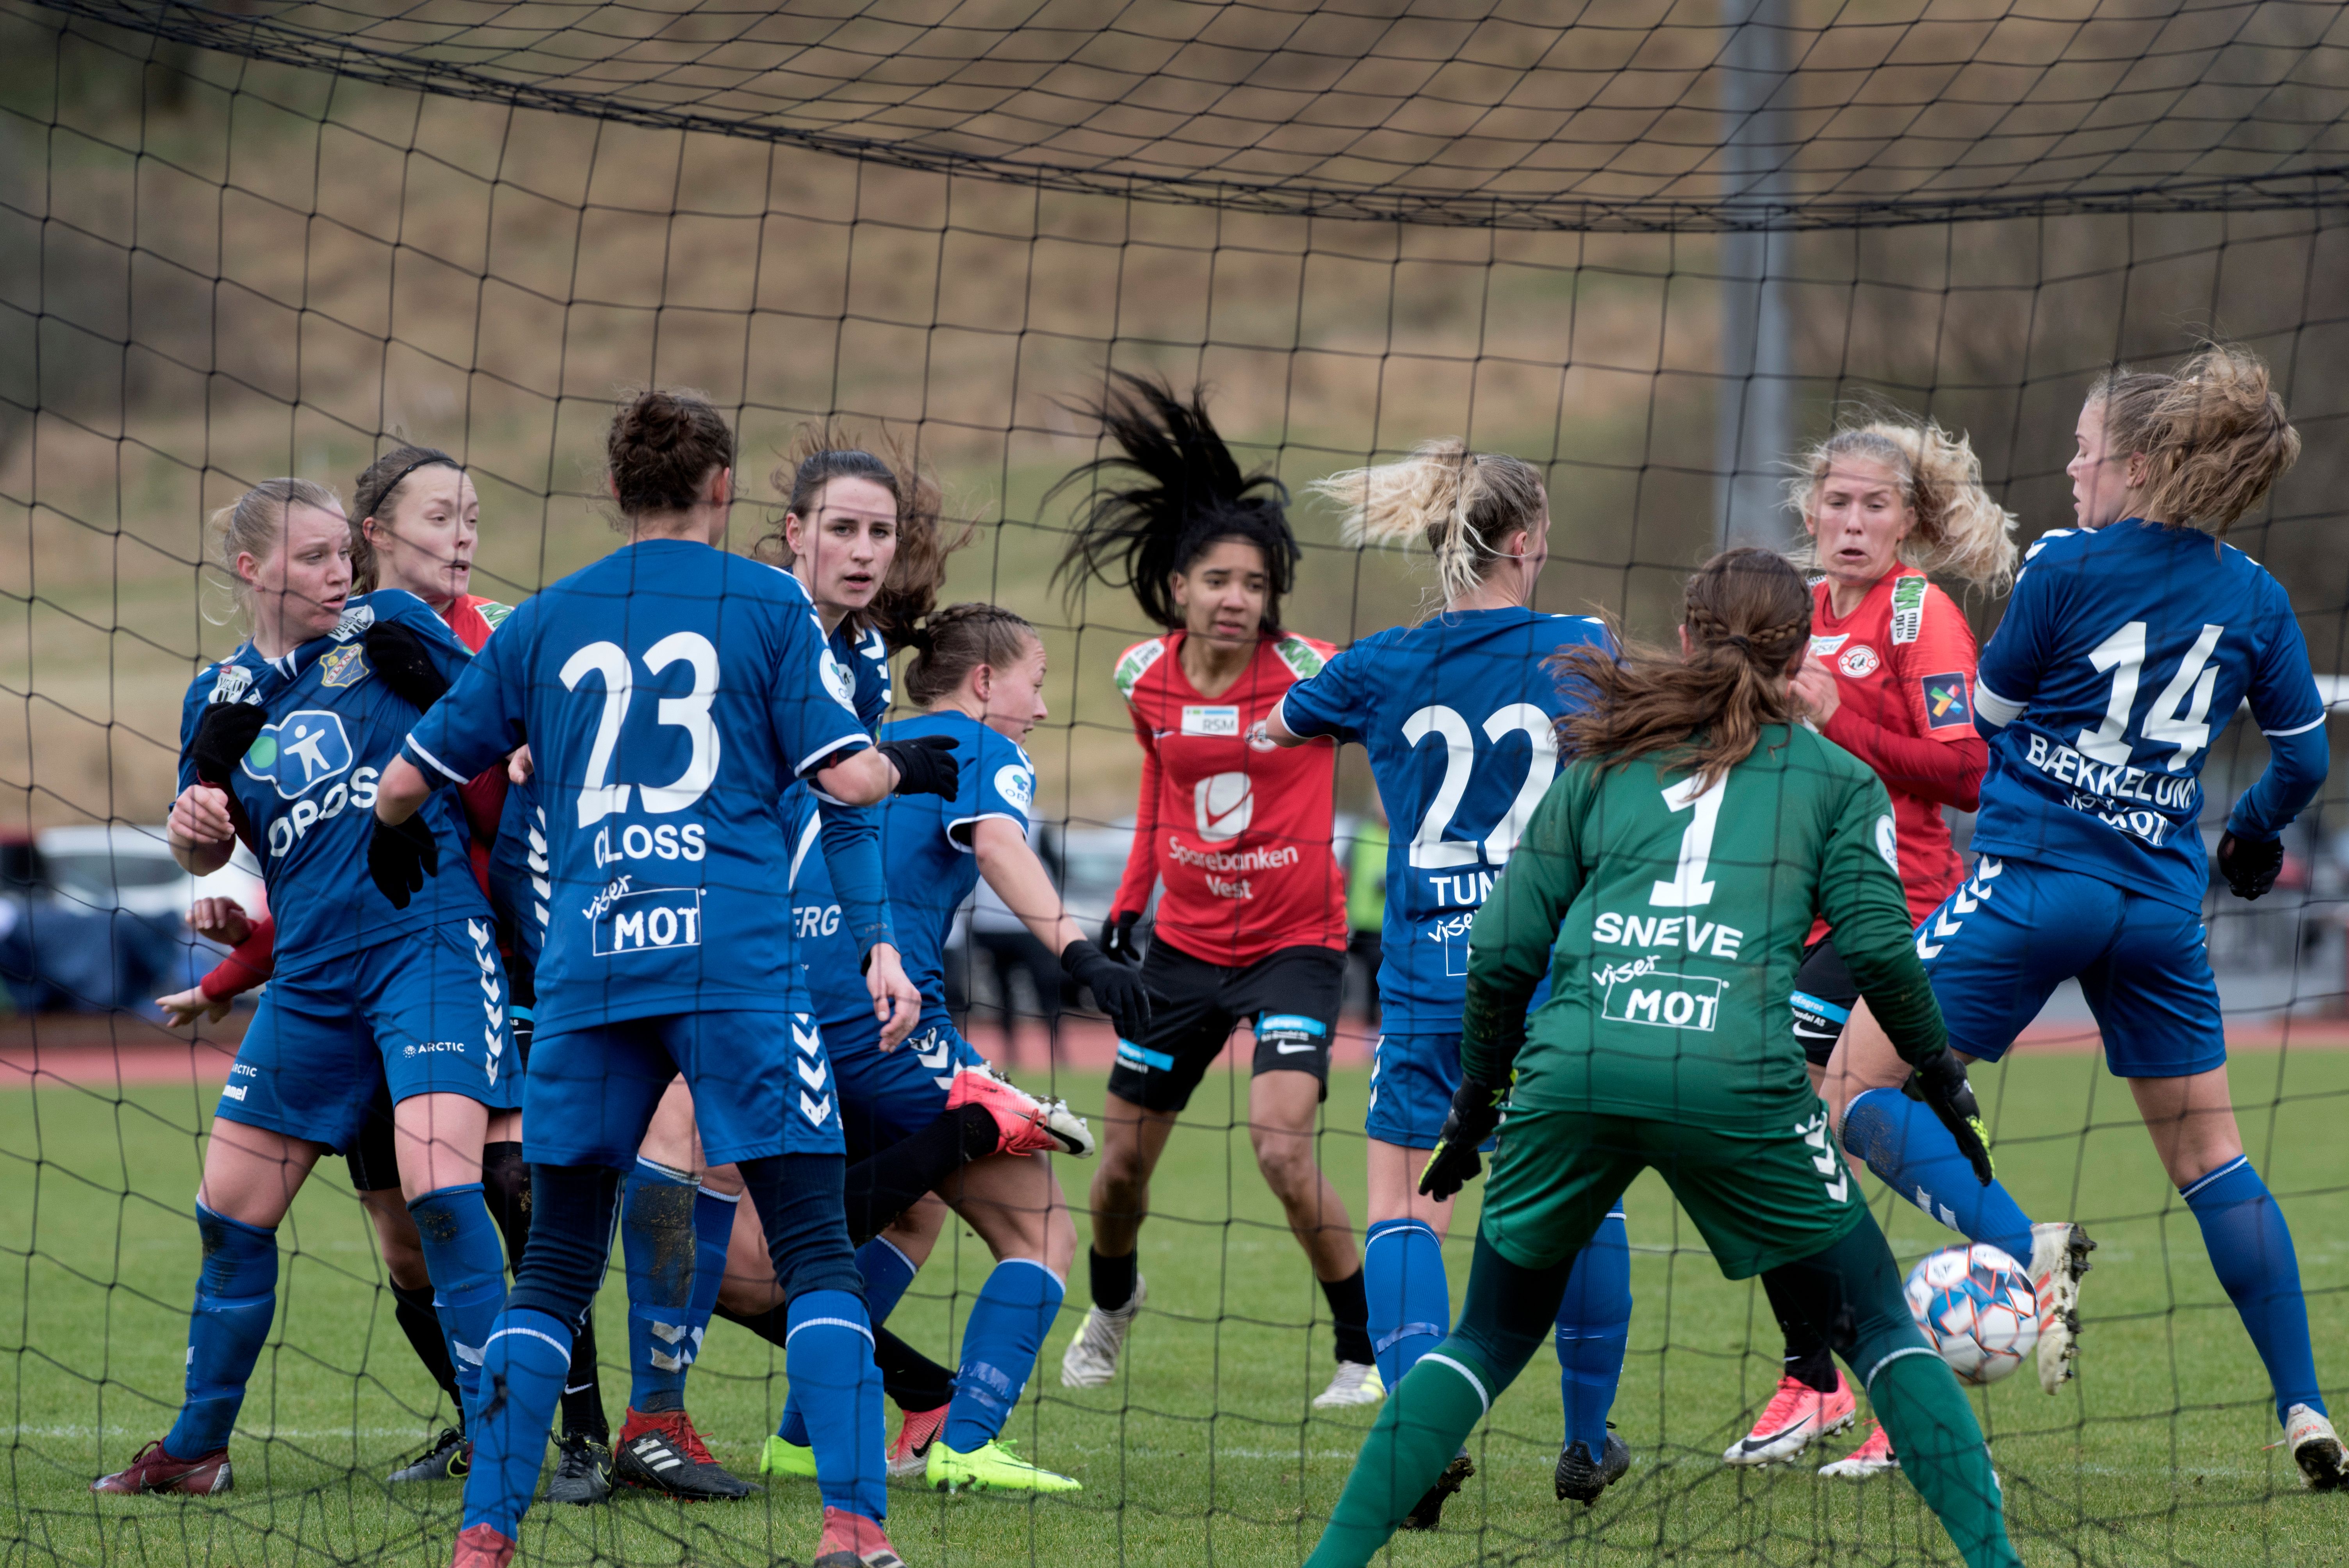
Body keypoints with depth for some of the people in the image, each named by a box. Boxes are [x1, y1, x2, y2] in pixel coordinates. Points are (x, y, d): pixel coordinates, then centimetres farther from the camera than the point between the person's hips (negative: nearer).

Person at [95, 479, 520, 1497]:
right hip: (311, 973, 5)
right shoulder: (222, 696, 10)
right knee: (229, 1213, 10)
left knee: (439, 1185, -20)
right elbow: (206, 856, 18)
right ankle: (197, 1447, 27)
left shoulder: (388, 630, 0)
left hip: (429, 938, -5)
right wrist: (193, 825, -4)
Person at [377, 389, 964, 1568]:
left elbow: (407, 783, 19)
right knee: (815, 1249, -1)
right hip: (734, 960, -3)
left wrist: (392, 850, 41)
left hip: (586, 969, 3)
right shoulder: (766, 605, 6)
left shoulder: (546, 620, 14)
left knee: (555, 1262, 10)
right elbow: (849, 778, 1)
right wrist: (913, 767, 23)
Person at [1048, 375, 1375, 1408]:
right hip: (1186, 941, 4)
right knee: (1123, 1157, 11)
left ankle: (1369, 1351, -6)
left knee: (1282, 1147, -22)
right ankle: (1111, 1303, 45)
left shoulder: (1309, 673, -15)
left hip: (1294, 943, -4)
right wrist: (1127, 904, 15)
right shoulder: (1145, 675, -2)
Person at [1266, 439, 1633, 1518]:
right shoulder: (1577, 651, -1)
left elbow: (1272, 729, 20)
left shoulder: (1383, 669, 2)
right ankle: (1588, 1440, 23)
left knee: (1402, 1207, 4)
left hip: (1429, 977, 0)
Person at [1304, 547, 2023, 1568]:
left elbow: (1504, 951, 18)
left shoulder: (1600, 760, 22)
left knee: (1489, 1340, 17)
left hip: (1573, 1066, 2)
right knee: (1877, 1328, 12)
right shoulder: (1835, 777, 17)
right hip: (1736, 1076, -2)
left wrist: (1476, 1098, 29)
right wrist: (1944, 1083, 19)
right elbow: (1880, 948, 6)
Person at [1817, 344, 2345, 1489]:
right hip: (2161, 901, 5)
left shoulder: (2067, 567, -8)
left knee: (1855, 1088, 2)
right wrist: (2257, 836, 35)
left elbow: (1989, 714, 2)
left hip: (2033, 878, -5)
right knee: (2207, 1150, 14)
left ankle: (2022, 1253, -21)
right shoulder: (2255, 599, 5)